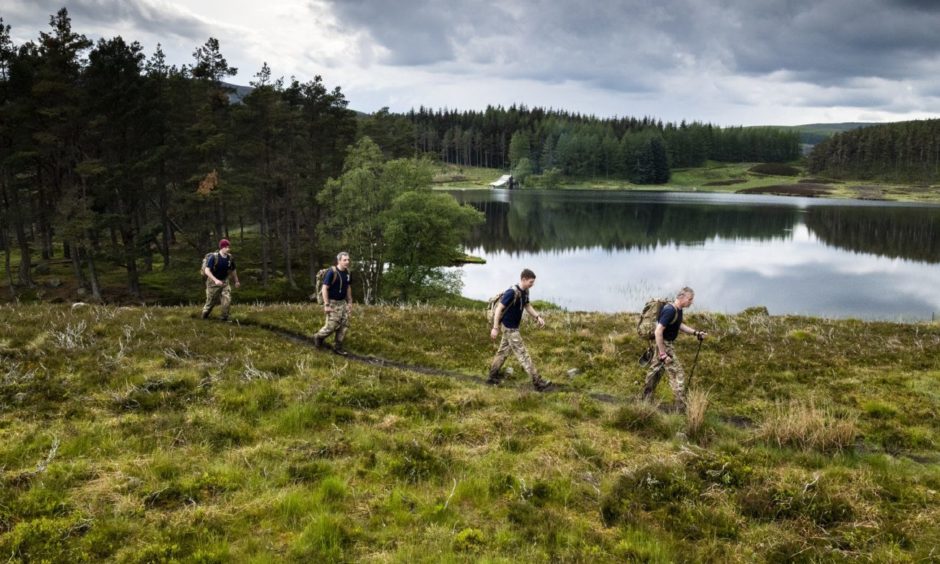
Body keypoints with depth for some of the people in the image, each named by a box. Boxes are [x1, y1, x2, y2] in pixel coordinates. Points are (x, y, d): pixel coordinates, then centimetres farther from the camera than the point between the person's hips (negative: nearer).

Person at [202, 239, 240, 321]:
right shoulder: (213, 257, -21)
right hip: (213, 282, -3)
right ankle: (204, 316, 35)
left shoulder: (230, 258, -6)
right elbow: (207, 270, -26)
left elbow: (233, 270, 11)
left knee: (227, 299, -15)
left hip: (224, 282, 4)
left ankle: (225, 317, 0)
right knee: (211, 302, 8)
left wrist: (236, 281, 19)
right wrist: (216, 280, -37)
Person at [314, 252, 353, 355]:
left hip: (342, 302, 7)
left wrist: (350, 302, 14)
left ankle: (337, 347, 13)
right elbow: (324, 288, -18)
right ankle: (318, 337, 22)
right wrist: (326, 305, -20)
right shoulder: (332, 272, -18)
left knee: (344, 324, 3)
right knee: (332, 325, -6)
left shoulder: (347, 272, 3)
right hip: (332, 303, -7)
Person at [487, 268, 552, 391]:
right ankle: (538, 383, -2)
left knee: (502, 352, 18)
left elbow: (527, 306, 17)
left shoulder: (525, 292, 1)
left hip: (513, 327, 9)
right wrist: (495, 328, -21)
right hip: (509, 328, -9)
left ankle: (492, 377, 31)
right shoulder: (512, 293, -25)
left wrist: (537, 317, 4)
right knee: (523, 355, -5)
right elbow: (499, 309, -21)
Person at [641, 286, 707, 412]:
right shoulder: (670, 310, -26)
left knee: (655, 371, 18)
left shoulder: (678, 310, 4)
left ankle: (646, 401, 30)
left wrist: (696, 333, 11)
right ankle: (681, 409, -7)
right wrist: (663, 354, -26)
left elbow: (679, 325, 23)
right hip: (664, 344, -10)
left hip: (665, 344, 10)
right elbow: (658, 331, -28)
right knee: (678, 373, -8)